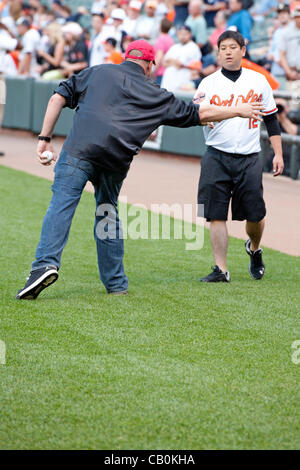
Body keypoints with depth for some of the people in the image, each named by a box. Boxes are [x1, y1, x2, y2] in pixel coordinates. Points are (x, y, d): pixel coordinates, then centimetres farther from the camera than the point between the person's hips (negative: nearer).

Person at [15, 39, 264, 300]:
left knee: (62, 204, -8)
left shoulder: (97, 72, 21)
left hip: (80, 149, -1)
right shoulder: (156, 95, 21)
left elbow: (59, 98, 12)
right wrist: (238, 111, 39)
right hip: (116, 161, 1)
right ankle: (116, 283, 18)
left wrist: (45, 139, 12)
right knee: (108, 213, 16)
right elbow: (201, 114, 26)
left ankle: (47, 264, -28)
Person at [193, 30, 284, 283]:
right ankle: (221, 269, 0)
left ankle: (254, 248, 33)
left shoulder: (258, 81, 7)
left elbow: (271, 119, 12)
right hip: (217, 158, 0)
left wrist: (278, 154, 5)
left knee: (255, 214, 1)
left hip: (249, 159, 1)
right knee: (216, 214, -6)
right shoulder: (209, 83, 4)